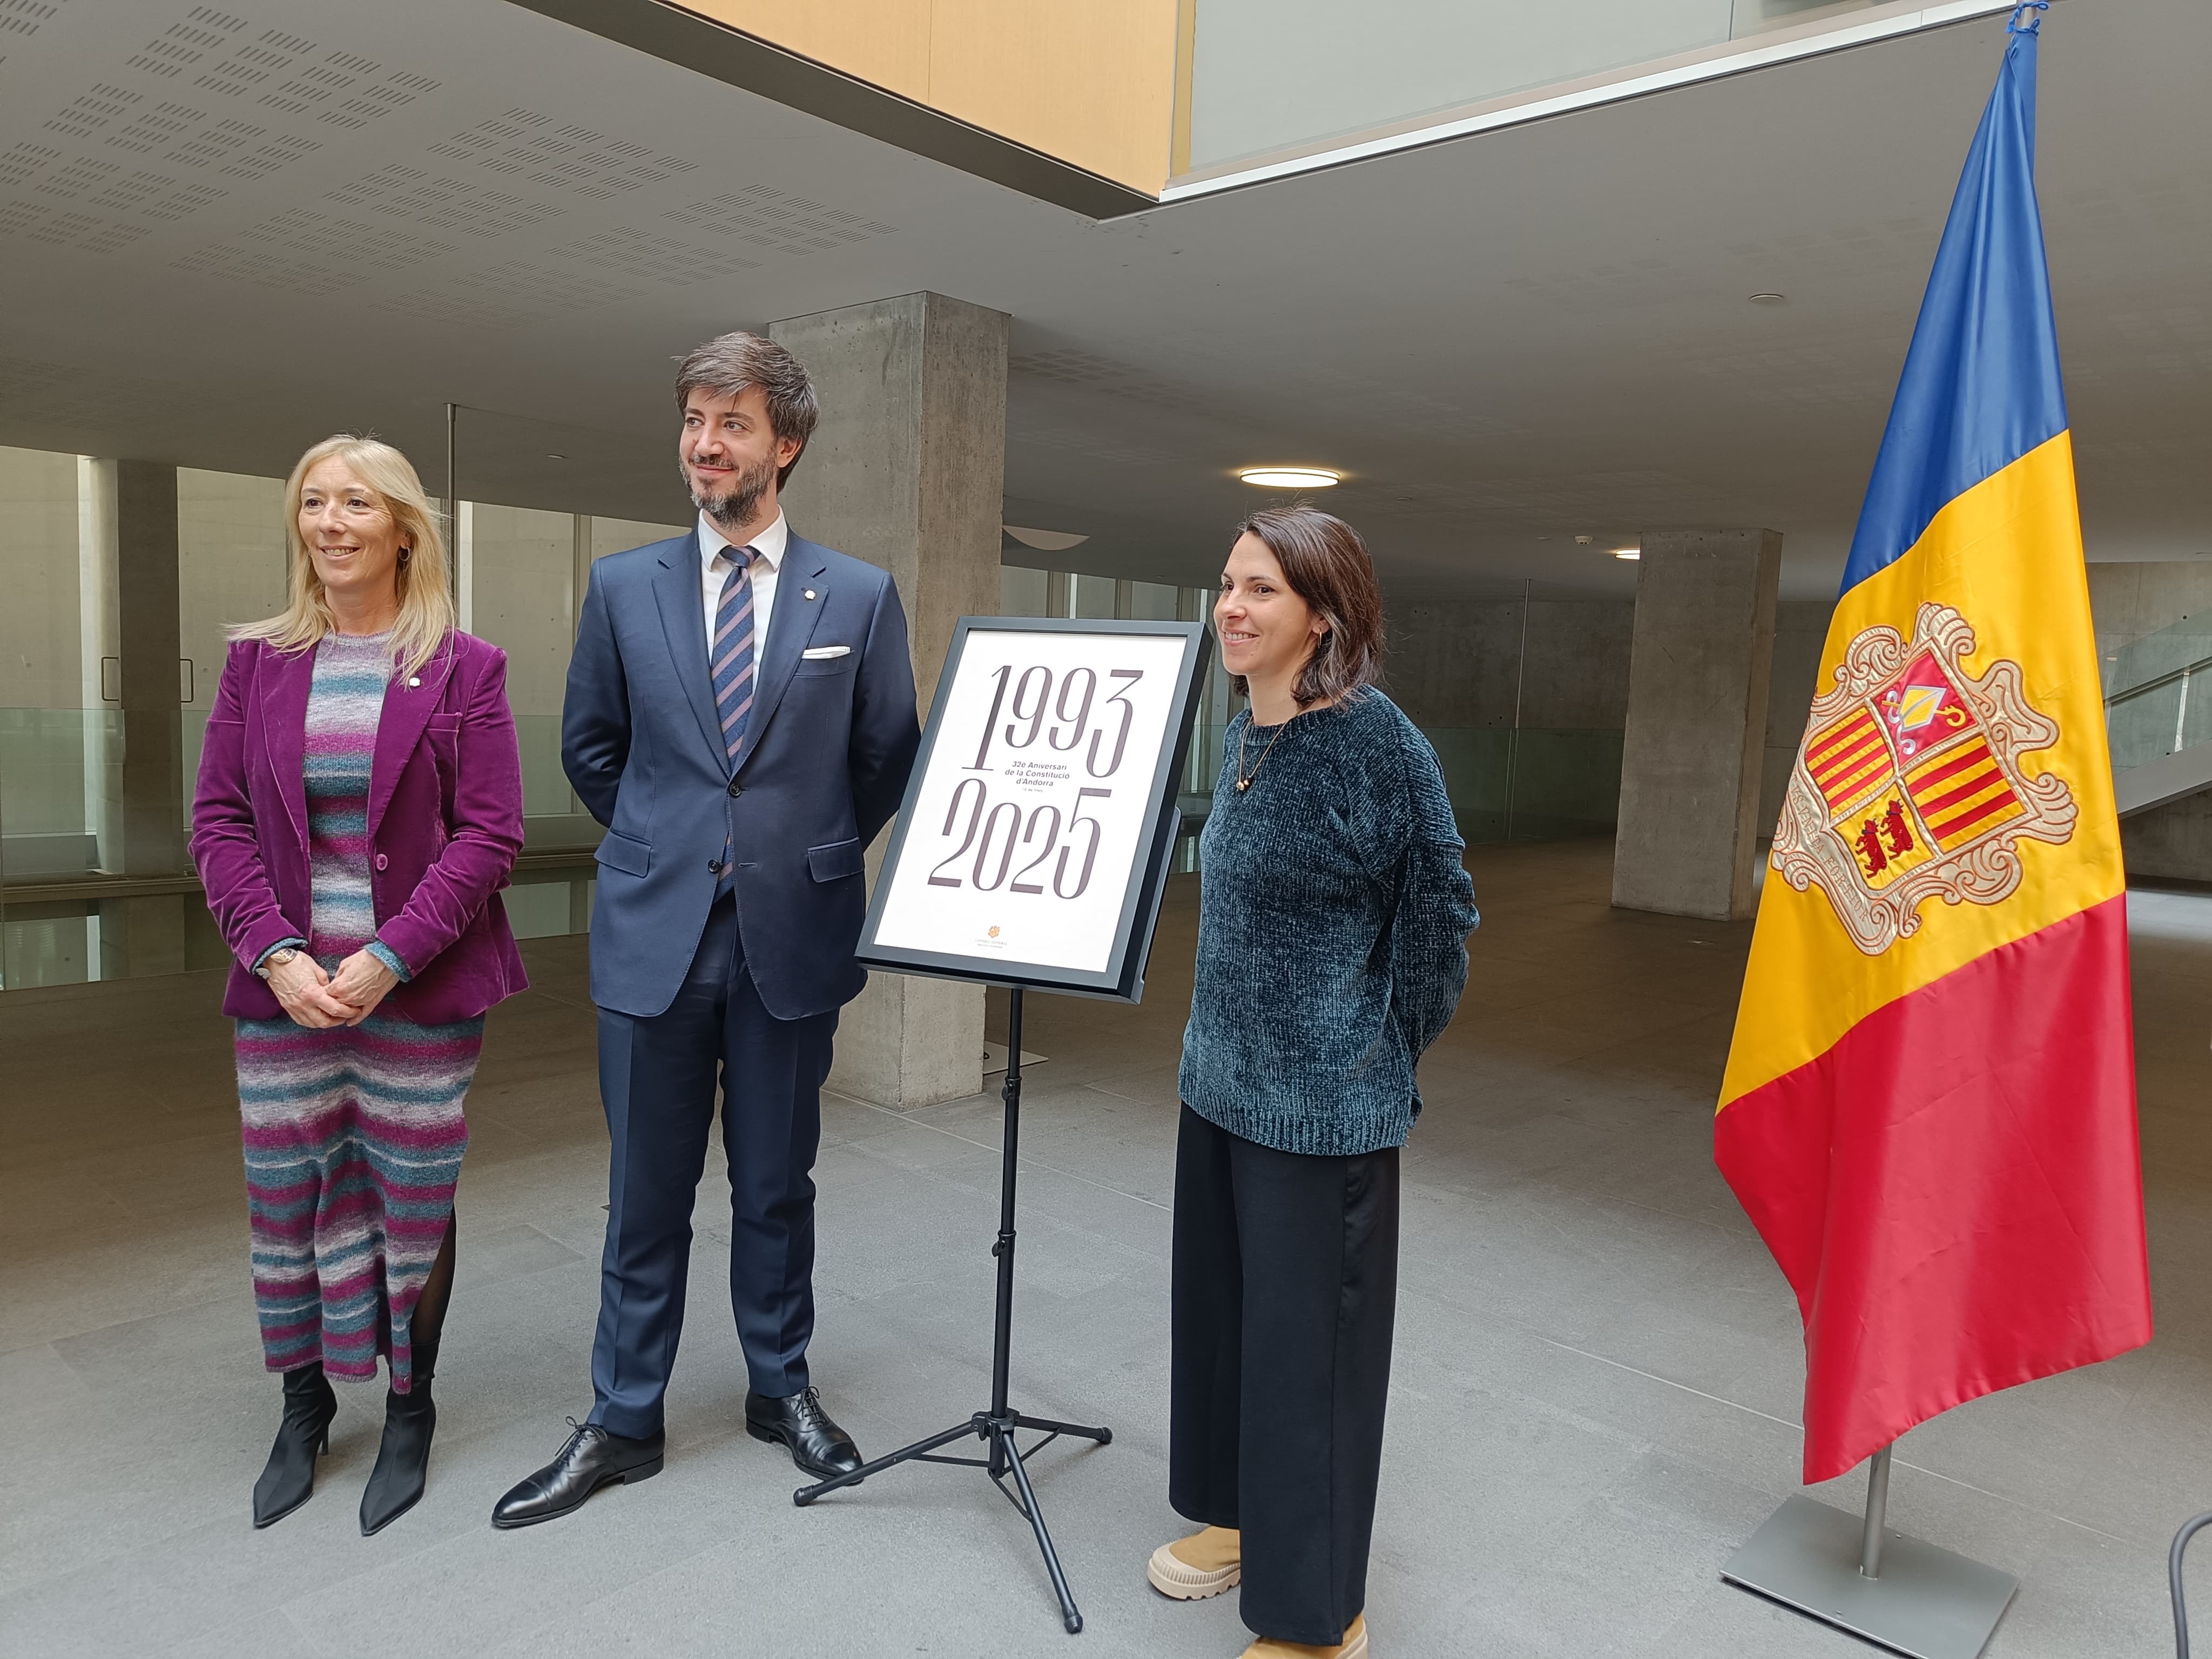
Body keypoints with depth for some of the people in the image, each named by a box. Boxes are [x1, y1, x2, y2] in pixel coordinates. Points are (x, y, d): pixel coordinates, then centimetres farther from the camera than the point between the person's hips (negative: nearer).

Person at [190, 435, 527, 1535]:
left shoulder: (463, 669, -3)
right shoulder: (259, 662, 7)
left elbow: (491, 832, -8)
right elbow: (217, 820, 4)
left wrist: (388, 961, -15)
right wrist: (277, 956, -10)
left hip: (420, 988, -3)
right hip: (285, 988, 3)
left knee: (415, 1203, 7)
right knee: (284, 1197, 10)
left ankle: (410, 1416, 27)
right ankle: (304, 1410, 32)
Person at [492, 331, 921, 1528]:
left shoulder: (860, 597, -1)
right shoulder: (624, 588, 3)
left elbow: (888, 758, 7)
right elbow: (590, 748, 14)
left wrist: (811, 852, 9)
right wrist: (665, 845, 11)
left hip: (794, 934, -1)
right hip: (654, 933, 1)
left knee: (776, 1184, 14)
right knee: (645, 1195, 11)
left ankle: (782, 1388, 34)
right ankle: (623, 1423, 28)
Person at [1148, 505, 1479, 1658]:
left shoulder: (1374, 741, -18)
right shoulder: (1245, 733, 5)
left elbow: (1440, 911, -11)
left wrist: (1384, 1059, -4)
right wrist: (1226, 1040, 14)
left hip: (1322, 1103, -8)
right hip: (1222, 1081, 8)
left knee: (1309, 1339, 5)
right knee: (1222, 1310, 20)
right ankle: (1244, 1518, 43)